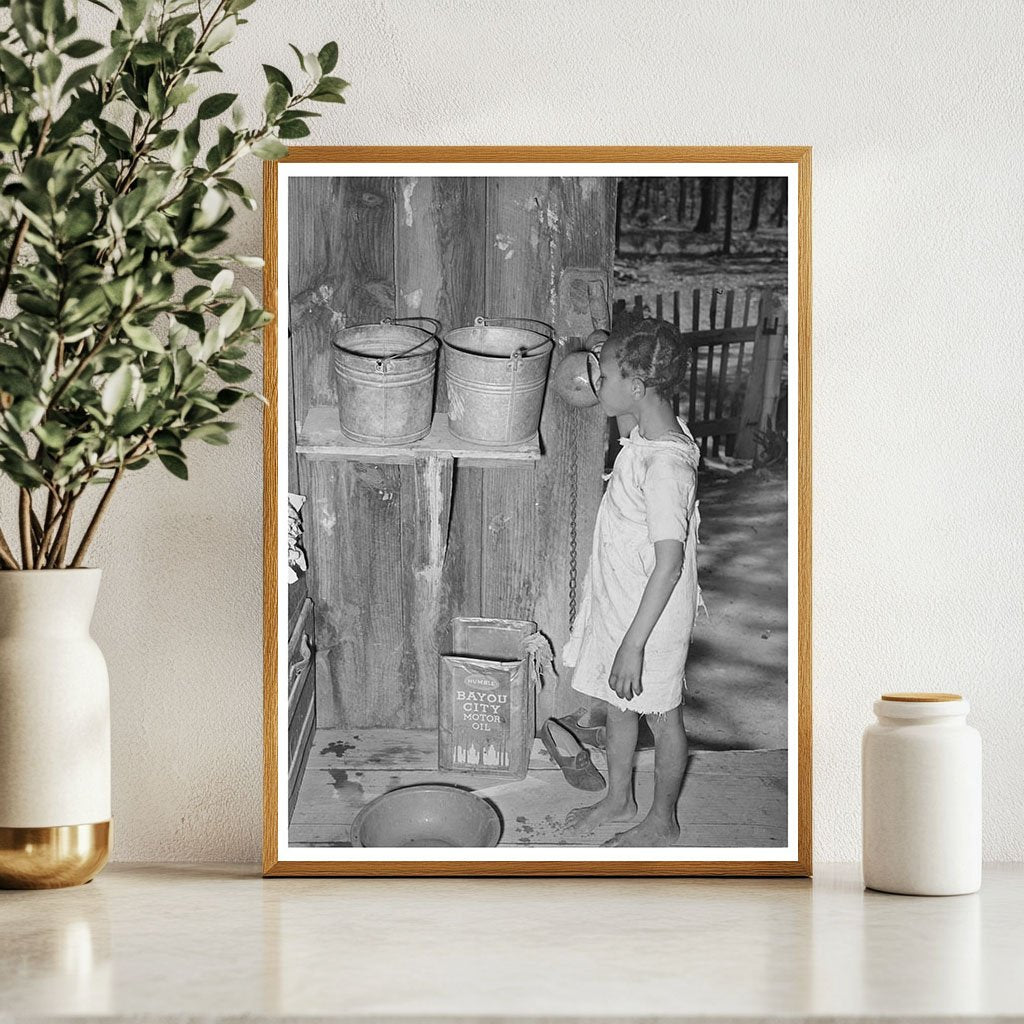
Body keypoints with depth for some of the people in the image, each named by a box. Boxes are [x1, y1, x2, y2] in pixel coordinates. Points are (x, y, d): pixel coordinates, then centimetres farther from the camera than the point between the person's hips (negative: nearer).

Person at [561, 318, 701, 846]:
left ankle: (662, 821, 33)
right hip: (617, 604, 9)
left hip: (652, 617, -9)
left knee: (662, 717, 13)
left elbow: (669, 563, -31)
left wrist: (634, 644, -29)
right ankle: (618, 799, 45)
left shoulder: (666, 465, -33)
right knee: (618, 704, 25)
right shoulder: (644, 432, -5)